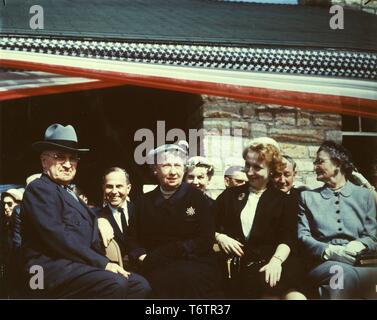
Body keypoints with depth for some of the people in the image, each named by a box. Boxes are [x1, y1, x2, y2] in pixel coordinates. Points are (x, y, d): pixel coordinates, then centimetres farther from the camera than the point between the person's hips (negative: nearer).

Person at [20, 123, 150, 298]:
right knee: (114, 284, -29)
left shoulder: (70, 194, 24)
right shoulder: (39, 189, -4)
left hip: (76, 265, 9)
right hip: (51, 267, -8)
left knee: (140, 284, -7)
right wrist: (102, 263, -18)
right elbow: (58, 237, -17)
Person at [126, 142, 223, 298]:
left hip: (195, 264, -1)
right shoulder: (145, 202, 16)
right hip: (158, 268, 1)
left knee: (190, 277, -36)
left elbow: (206, 240, -3)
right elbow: (132, 239, 14)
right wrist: (143, 258, -10)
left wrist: (159, 255, -12)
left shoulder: (197, 197, 6)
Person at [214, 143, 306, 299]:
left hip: (267, 260, -2)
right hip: (236, 261, 2)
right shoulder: (231, 195, 21)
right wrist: (220, 237, -1)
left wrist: (276, 260, -17)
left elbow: (288, 237, 1)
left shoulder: (283, 200, 14)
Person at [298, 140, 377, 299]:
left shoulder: (364, 195, 17)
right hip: (323, 262, 0)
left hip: (360, 262, 0)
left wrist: (359, 245, -14)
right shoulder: (307, 197, 16)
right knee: (344, 273, -39)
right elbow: (302, 236, 5)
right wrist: (329, 251, -15)